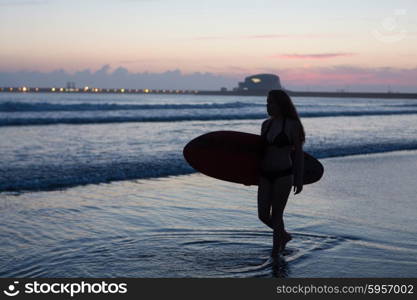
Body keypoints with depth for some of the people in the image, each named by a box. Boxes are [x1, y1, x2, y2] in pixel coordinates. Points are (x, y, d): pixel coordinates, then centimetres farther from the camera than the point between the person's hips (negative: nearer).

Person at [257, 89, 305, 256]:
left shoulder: (292, 125, -8)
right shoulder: (266, 124, 8)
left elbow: (299, 153, -5)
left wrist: (299, 180, -7)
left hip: (283, 176, -6)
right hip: (265, 175, 6)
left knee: (276, 216, 0)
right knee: (263, 215, 6)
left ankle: (275, 252, 18)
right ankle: (285, 235, 35)